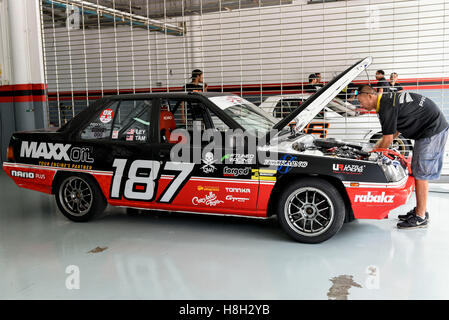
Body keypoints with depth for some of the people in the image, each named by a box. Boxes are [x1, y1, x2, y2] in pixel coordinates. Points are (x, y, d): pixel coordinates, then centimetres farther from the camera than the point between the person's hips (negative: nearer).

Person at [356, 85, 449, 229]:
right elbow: (395, 132, 20)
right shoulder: (388, 99, 12)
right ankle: (420, 210, 25)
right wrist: (376, 147, 20)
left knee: (421, 174, -7)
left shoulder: (386, 106, -21)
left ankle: (420, 217, 0)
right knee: (417, 171, 15)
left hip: (433, 130, -11)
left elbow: (388, 139, -17)